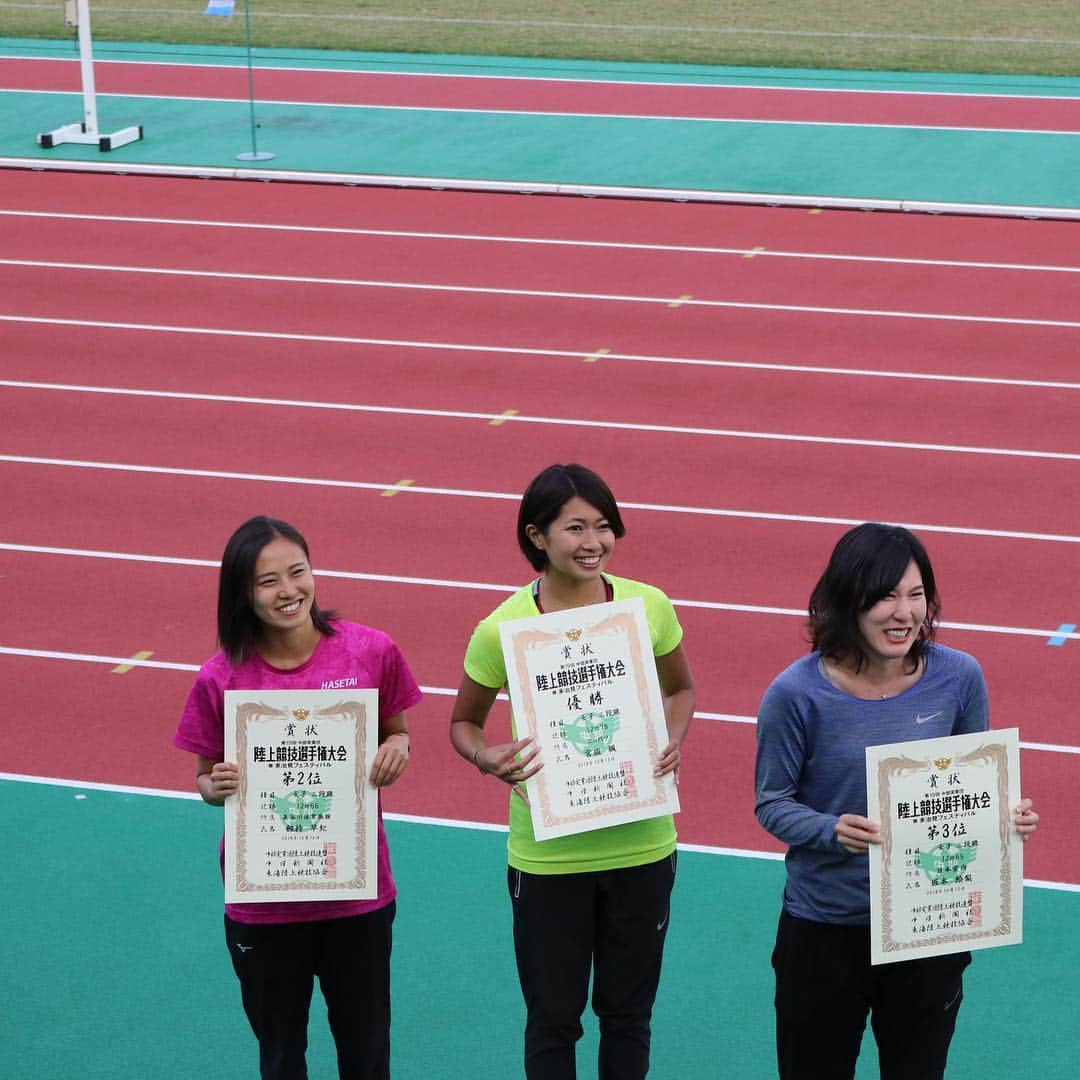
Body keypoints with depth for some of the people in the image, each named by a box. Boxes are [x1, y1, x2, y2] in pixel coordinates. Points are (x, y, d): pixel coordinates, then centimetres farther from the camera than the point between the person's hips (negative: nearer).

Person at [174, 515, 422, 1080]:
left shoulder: (372, 652, -9)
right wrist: (219, 786, -20)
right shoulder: (221, 679, -10)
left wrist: (397, 750, -16)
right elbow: (205, 779, 2)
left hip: (357, 890, 1)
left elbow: (395, 736, 7)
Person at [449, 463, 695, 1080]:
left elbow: (681, 689, 12)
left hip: (640, 843, 2)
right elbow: (464, 723, 2)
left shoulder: (649, 606, -7)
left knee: (629, 1014, 17)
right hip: (547, 857, -2)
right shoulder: (502, 630, -13)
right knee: (553, 1019, 10)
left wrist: (673, 740, -8)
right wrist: (489, 759, -19)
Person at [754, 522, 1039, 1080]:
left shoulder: (958, 677, -9)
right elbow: (773, 803, -9)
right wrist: (834, 831, -28)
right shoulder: (797, 693, -16)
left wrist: (1007, 817, -17)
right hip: (825, 929, -2)